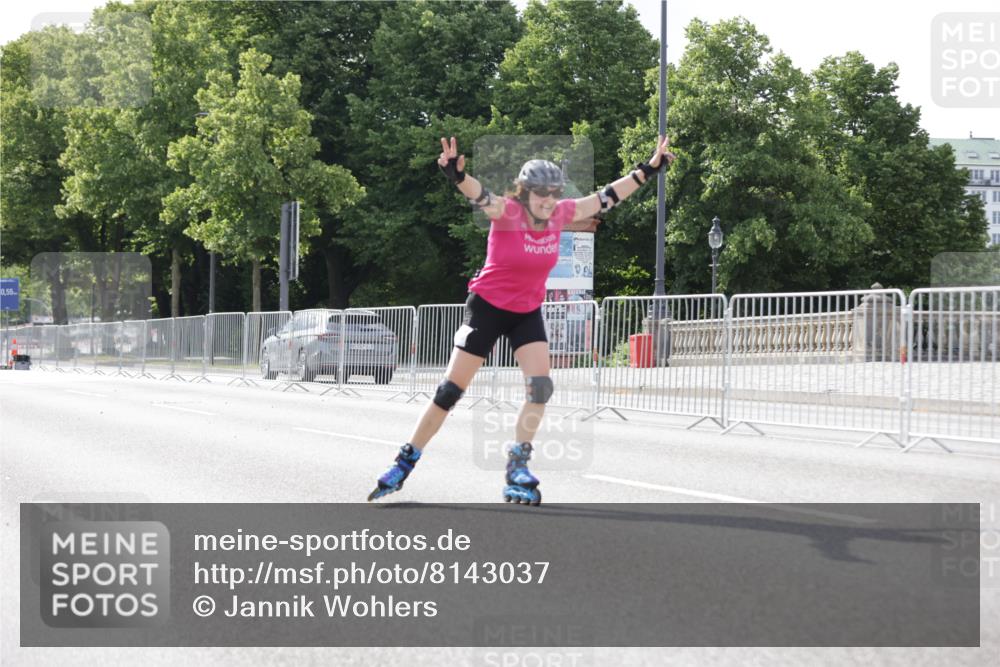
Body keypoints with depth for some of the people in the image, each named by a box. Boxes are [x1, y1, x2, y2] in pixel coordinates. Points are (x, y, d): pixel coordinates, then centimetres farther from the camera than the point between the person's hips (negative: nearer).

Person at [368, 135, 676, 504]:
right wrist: (456, 173, -63)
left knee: (540, 386, -12)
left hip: (527, 313, 4)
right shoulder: (507, 212, -22)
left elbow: (606, 196, 2)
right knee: (451, 389, -2)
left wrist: (649, 168, 4)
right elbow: (480, 195, -42)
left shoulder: (560, 214, -8)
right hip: (488, 307, -4)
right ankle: (405, 463, 9)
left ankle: (518, 467, -1)